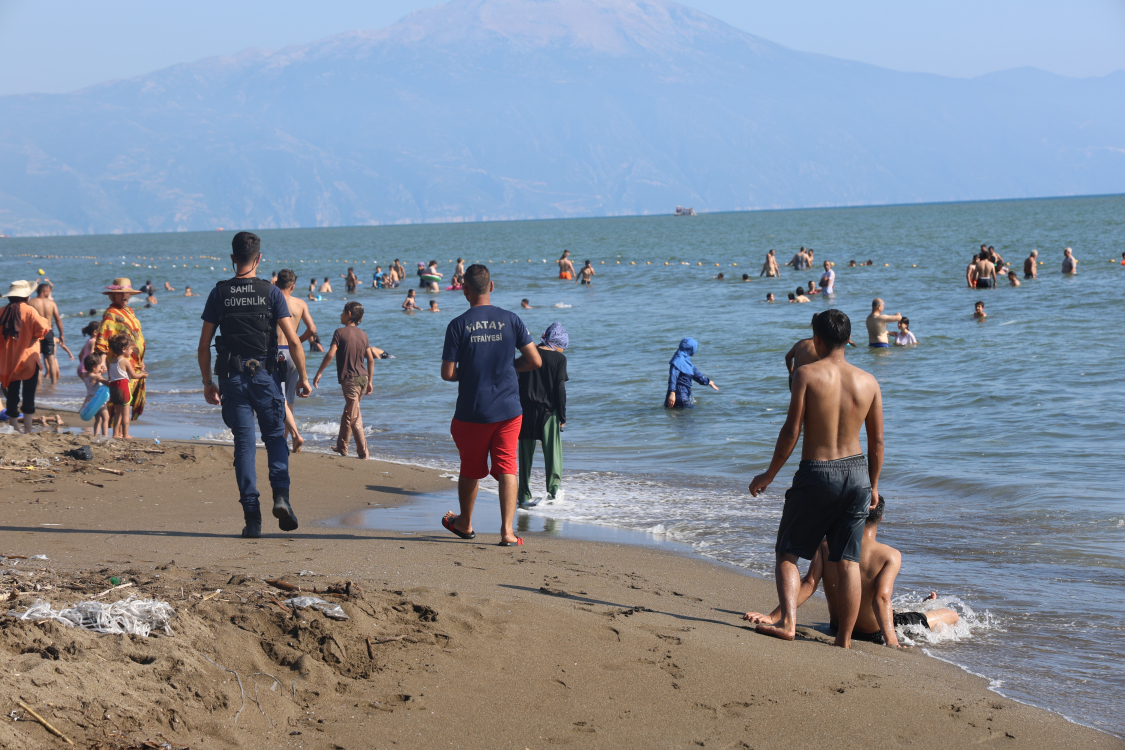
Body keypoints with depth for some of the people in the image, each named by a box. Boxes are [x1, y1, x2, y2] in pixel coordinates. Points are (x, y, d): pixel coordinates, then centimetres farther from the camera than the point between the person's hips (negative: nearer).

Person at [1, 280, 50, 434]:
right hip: (28, 359, -4)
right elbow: (42, 327, -22)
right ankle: (27, 429, -6)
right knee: (28, 395, -1)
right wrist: (34, 338, -4)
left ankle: (14, 427, 10)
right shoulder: (29, 311, -10)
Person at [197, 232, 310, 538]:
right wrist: (302, 377, 3)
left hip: (232, 377, 1)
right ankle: (281, 495, -8)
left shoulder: (219, 294, 2)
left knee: (244, 444, 4)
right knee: (275, 436, 14)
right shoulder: (271, 292, -3)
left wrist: (207, 382, 12)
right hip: (265, 375, -1)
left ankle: (252, 516, -1)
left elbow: (204, 346, 2)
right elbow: (293, 340, -7)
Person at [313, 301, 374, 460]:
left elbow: (330, 354, -17)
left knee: (354, 418, -3)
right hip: (362, 378, 7)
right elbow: (371, 359, 10)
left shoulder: (340, 332, -9)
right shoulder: (362, 334, 10)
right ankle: (342, 446, 31)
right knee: (348, 413, 20)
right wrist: (370, 381, 17)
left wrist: (319, 373, -10)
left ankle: (363, 453, -5)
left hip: (349, 379, -7)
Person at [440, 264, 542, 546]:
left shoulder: (458, 325, -8)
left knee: (470, 470, 15)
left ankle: (465, 523, 34)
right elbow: (535, 361, -1)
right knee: (507, 469, 3)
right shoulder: (510, 320, -2)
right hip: (509, 409, 1)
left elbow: (447, 373, -9)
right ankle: (507, 531, -6)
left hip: (472, 412, -1)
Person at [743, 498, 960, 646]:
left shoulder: (826, 547, -14)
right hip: (875, 635, -5)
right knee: (952, 616, 12)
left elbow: (808, 584, -24)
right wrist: (891, 640, -42)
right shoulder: (890, 556, -22)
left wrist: (772, 617, -27)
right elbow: (881, 597, -34)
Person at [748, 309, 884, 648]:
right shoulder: (868, 382, 3)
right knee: (848, 561, 8)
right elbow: (877, 441, 8)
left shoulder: (807, 374, -9)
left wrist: (769, 474, -1)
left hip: (816, 474, -3)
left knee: (787, 553, 10)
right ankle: (845, 640, 11)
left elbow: (791, 431, -12)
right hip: (856, 473, 3)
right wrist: (873, 485, 21)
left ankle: (787, 620, -9)